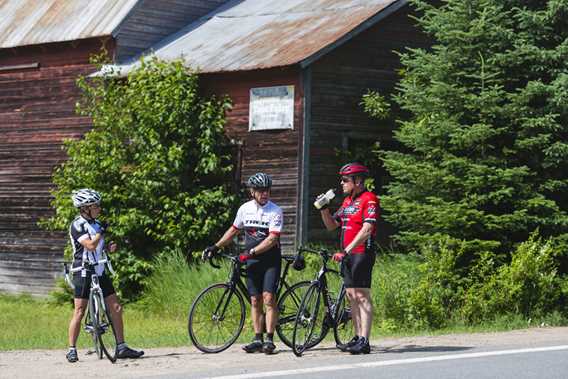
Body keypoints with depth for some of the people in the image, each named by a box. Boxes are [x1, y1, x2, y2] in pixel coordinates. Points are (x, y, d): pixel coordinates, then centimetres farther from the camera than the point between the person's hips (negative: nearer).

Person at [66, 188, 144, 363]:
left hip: (99, 273, 7)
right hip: (83, 274, -7)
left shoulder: (96, 223, 12)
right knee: (79, 311, -5)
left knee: (116, 308, 2)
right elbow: (91, 245, -23)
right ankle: (72, 350, 3)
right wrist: (101, 231, -9)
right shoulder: (77, 225, -12)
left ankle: (121, 347, 8)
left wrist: (109, 247, 1)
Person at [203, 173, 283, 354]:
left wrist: (251, 252, -25)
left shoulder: (275, 211, -10)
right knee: (255, 300, 4)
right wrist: (216, 247, 14)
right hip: (252, 262, 4)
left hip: (270, 260, -4)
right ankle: (258, 339, 8)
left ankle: (269, 339, -11)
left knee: (268, 297, -14)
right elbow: (234, 230, 19)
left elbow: (272, 238, -18)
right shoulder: (245, 209, 5)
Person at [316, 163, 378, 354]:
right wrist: (324, 209, 2)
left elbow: (366, 230, -20)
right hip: (348, 254, 9)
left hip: (362, 253, -9)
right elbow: (331, 225, 20)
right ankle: (357, 338, 14)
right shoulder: (347, 201, 17)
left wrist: (346, 250, -24)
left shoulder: (369, 199, -10)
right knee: (352, 296, 9)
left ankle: (364, 342, -11)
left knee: (361, 295, -10)